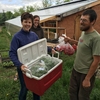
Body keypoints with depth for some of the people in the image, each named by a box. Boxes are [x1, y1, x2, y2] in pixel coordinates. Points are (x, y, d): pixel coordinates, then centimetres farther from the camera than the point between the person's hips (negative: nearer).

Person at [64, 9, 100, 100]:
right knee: (72, 92, 23)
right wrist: (71, 41, 7)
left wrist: (87, 79, -18)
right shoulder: (84, 32, 1)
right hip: (76, 69, 8)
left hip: (86, 73, -7)